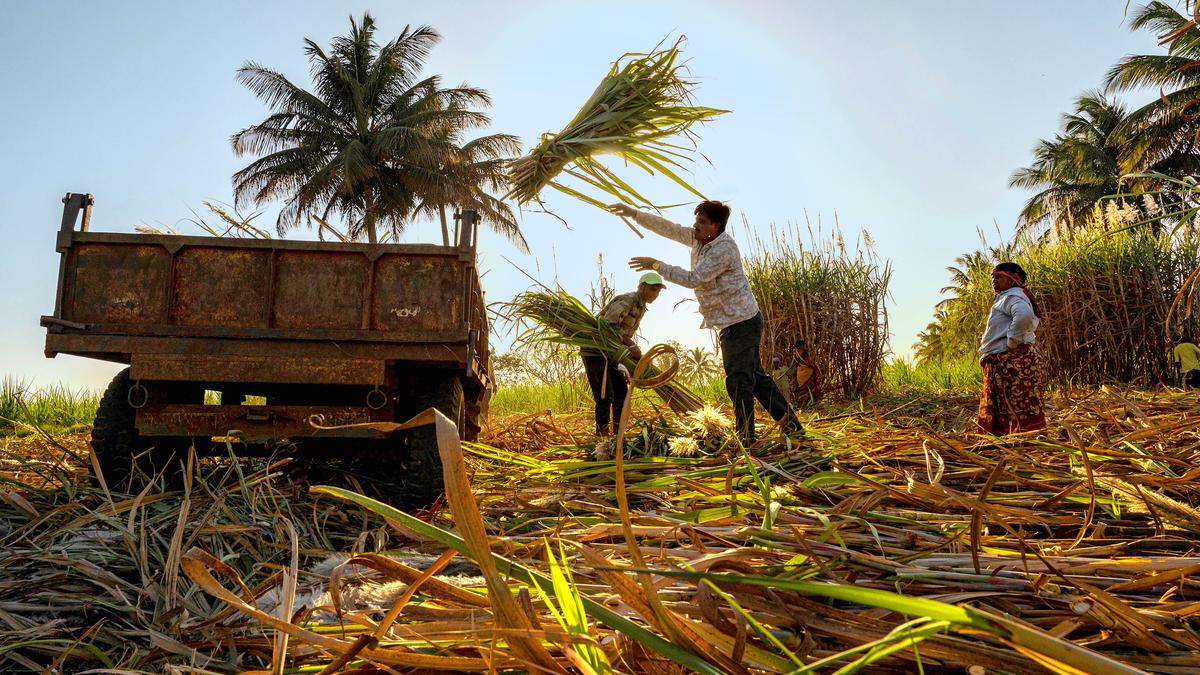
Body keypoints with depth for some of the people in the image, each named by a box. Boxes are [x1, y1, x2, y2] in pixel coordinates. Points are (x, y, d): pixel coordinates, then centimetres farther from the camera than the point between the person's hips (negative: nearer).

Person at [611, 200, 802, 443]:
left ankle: (745, 436, 0)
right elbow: (669, 228, 12)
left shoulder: (723, 248, -20)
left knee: (738, 380, -7)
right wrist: (635, 213, 6)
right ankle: (789, 422, 21)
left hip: (740, 322, -10)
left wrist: (657, 266, -20)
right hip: (733, 322, 10)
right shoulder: (699, 238, 8)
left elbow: (693, 279, -24)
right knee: (755, 376, 15)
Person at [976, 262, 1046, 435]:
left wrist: (1012, 341, -22)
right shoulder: (1004, 298, 24)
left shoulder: (1012, 296, -9)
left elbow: (1024, 314, -32)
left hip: (1012, 361, -11)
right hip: (1002, 364, 11)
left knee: (1021, 413, -11)